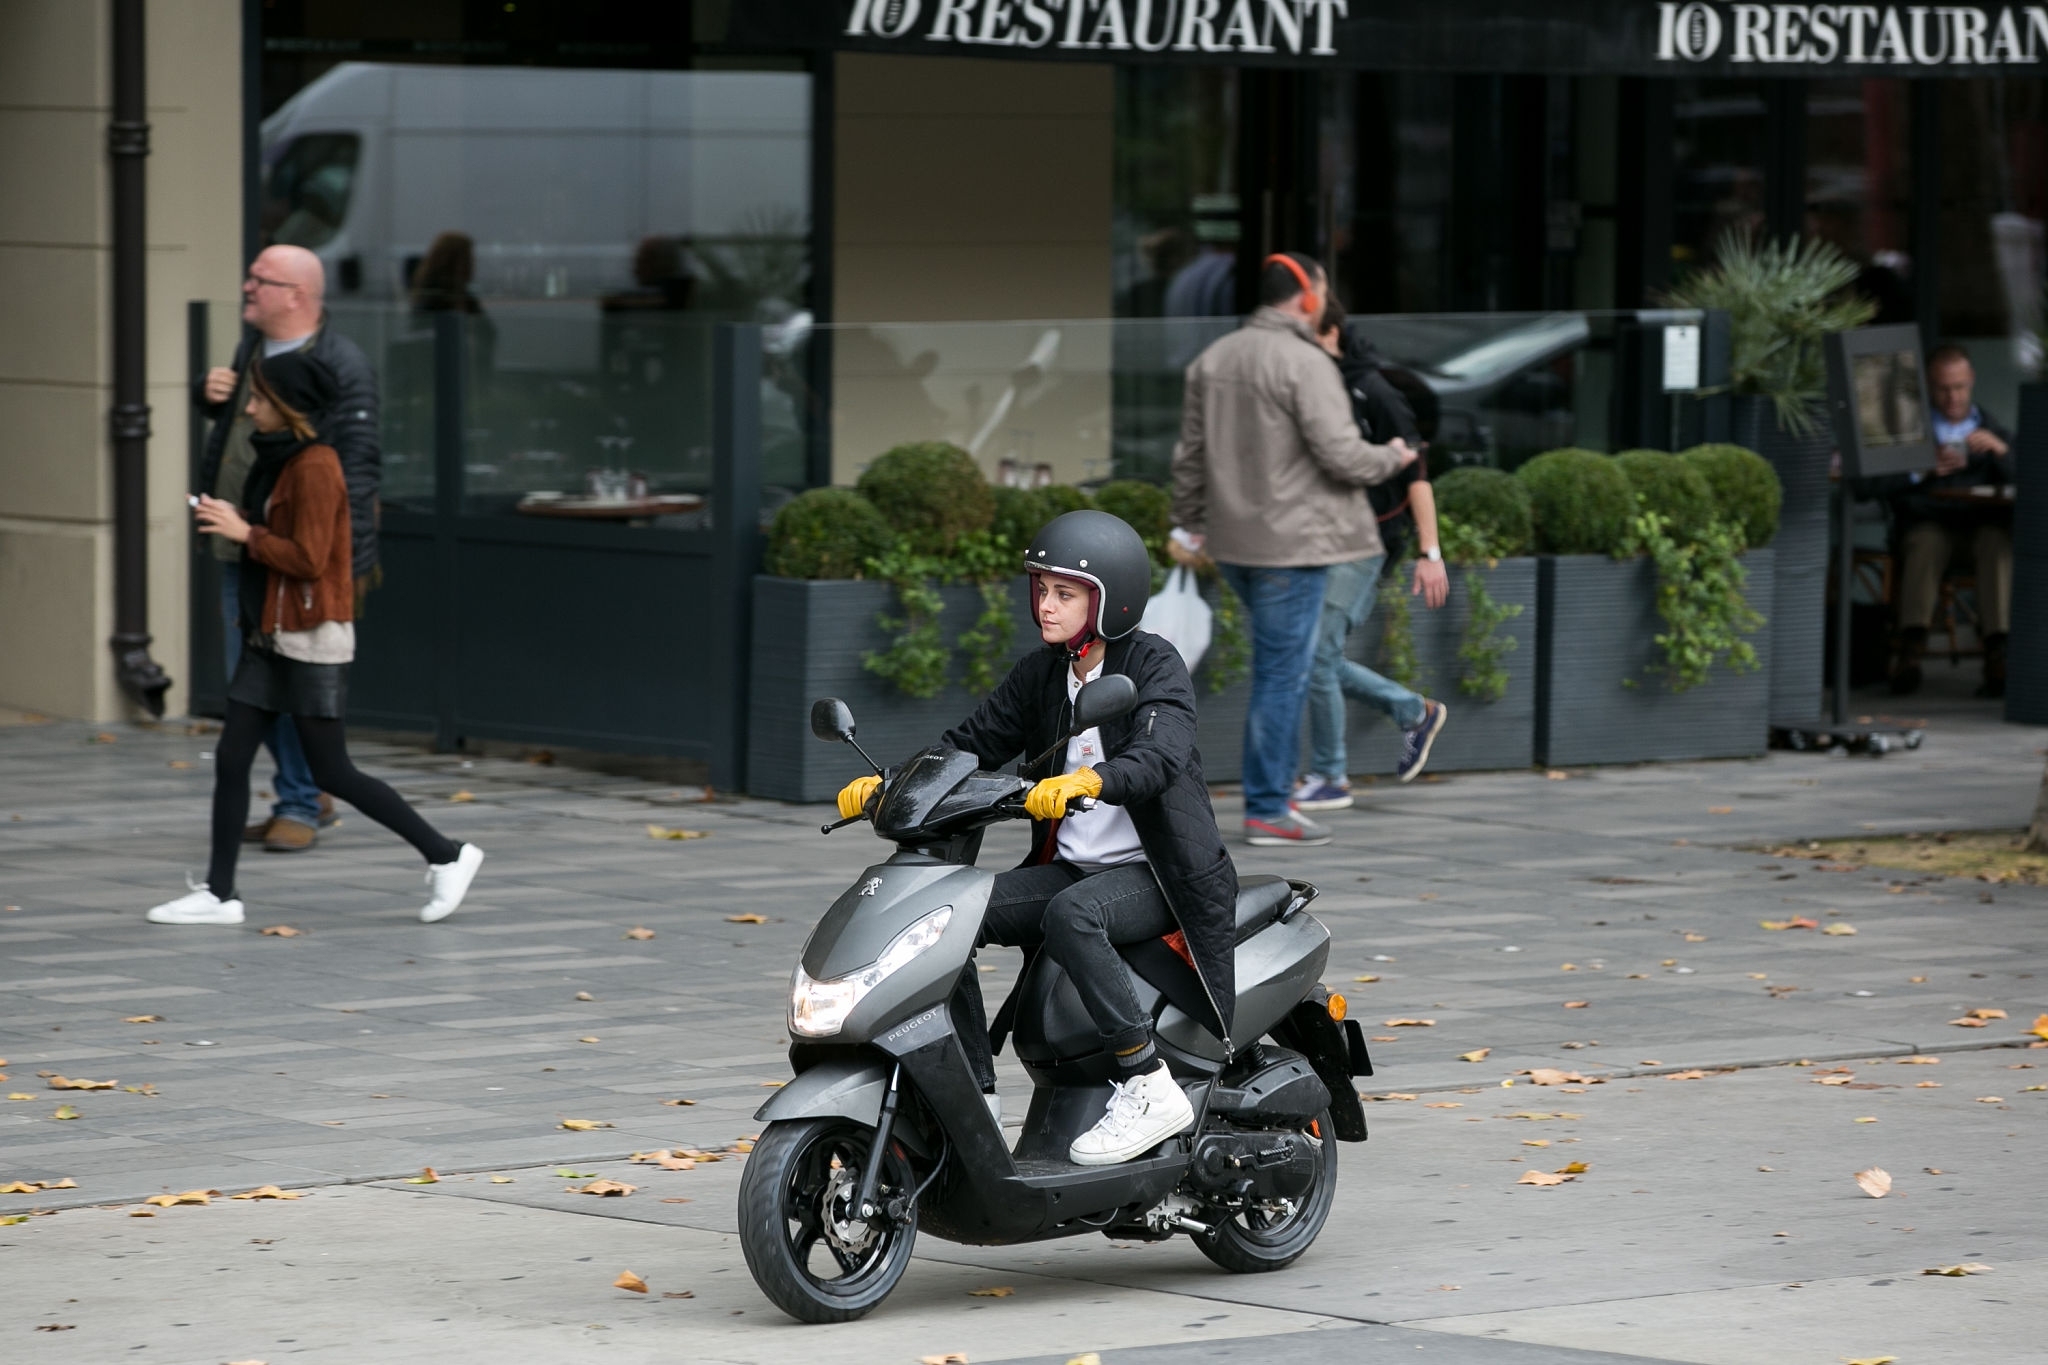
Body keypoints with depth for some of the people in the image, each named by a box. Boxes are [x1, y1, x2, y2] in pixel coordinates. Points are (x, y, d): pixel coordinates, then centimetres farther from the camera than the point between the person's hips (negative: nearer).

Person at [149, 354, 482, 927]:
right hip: (269, 636, 10)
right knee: (230, 757, 4)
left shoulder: (314, 468, -17)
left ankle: (446, 857, 6)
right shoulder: (276, 460, 12)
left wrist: (245, 532, -16)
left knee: (331, 772, -4)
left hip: (313, 640, -10)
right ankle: (219, 893, 8)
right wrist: (235, 520, 5)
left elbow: (308, 558, -21)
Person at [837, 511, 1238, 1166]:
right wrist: (888, 786, -9)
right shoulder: (1040, 674, 11)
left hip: (1154, 873, -7)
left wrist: (1090, 781, -48)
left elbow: (1160, 753, -28)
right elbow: (972, 743, 8)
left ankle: (1150, 1087, -28)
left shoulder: (1154, 665, -10)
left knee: (1070, 914, -37)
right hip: (1071, 866, 7)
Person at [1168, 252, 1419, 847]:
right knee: (1282, 674, -2)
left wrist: (1188, 524, 25)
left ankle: (1275, 788, 21)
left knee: (1280, 666, 19)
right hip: (1292, 542, -8)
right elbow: (1341, 455, -18)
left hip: (1233, 541, 8)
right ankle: (1267, 810, 1)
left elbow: (1191, 454, 15)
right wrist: (1392, 458, 1)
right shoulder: (1305, 363, -15)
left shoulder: (1214, 358, 9)